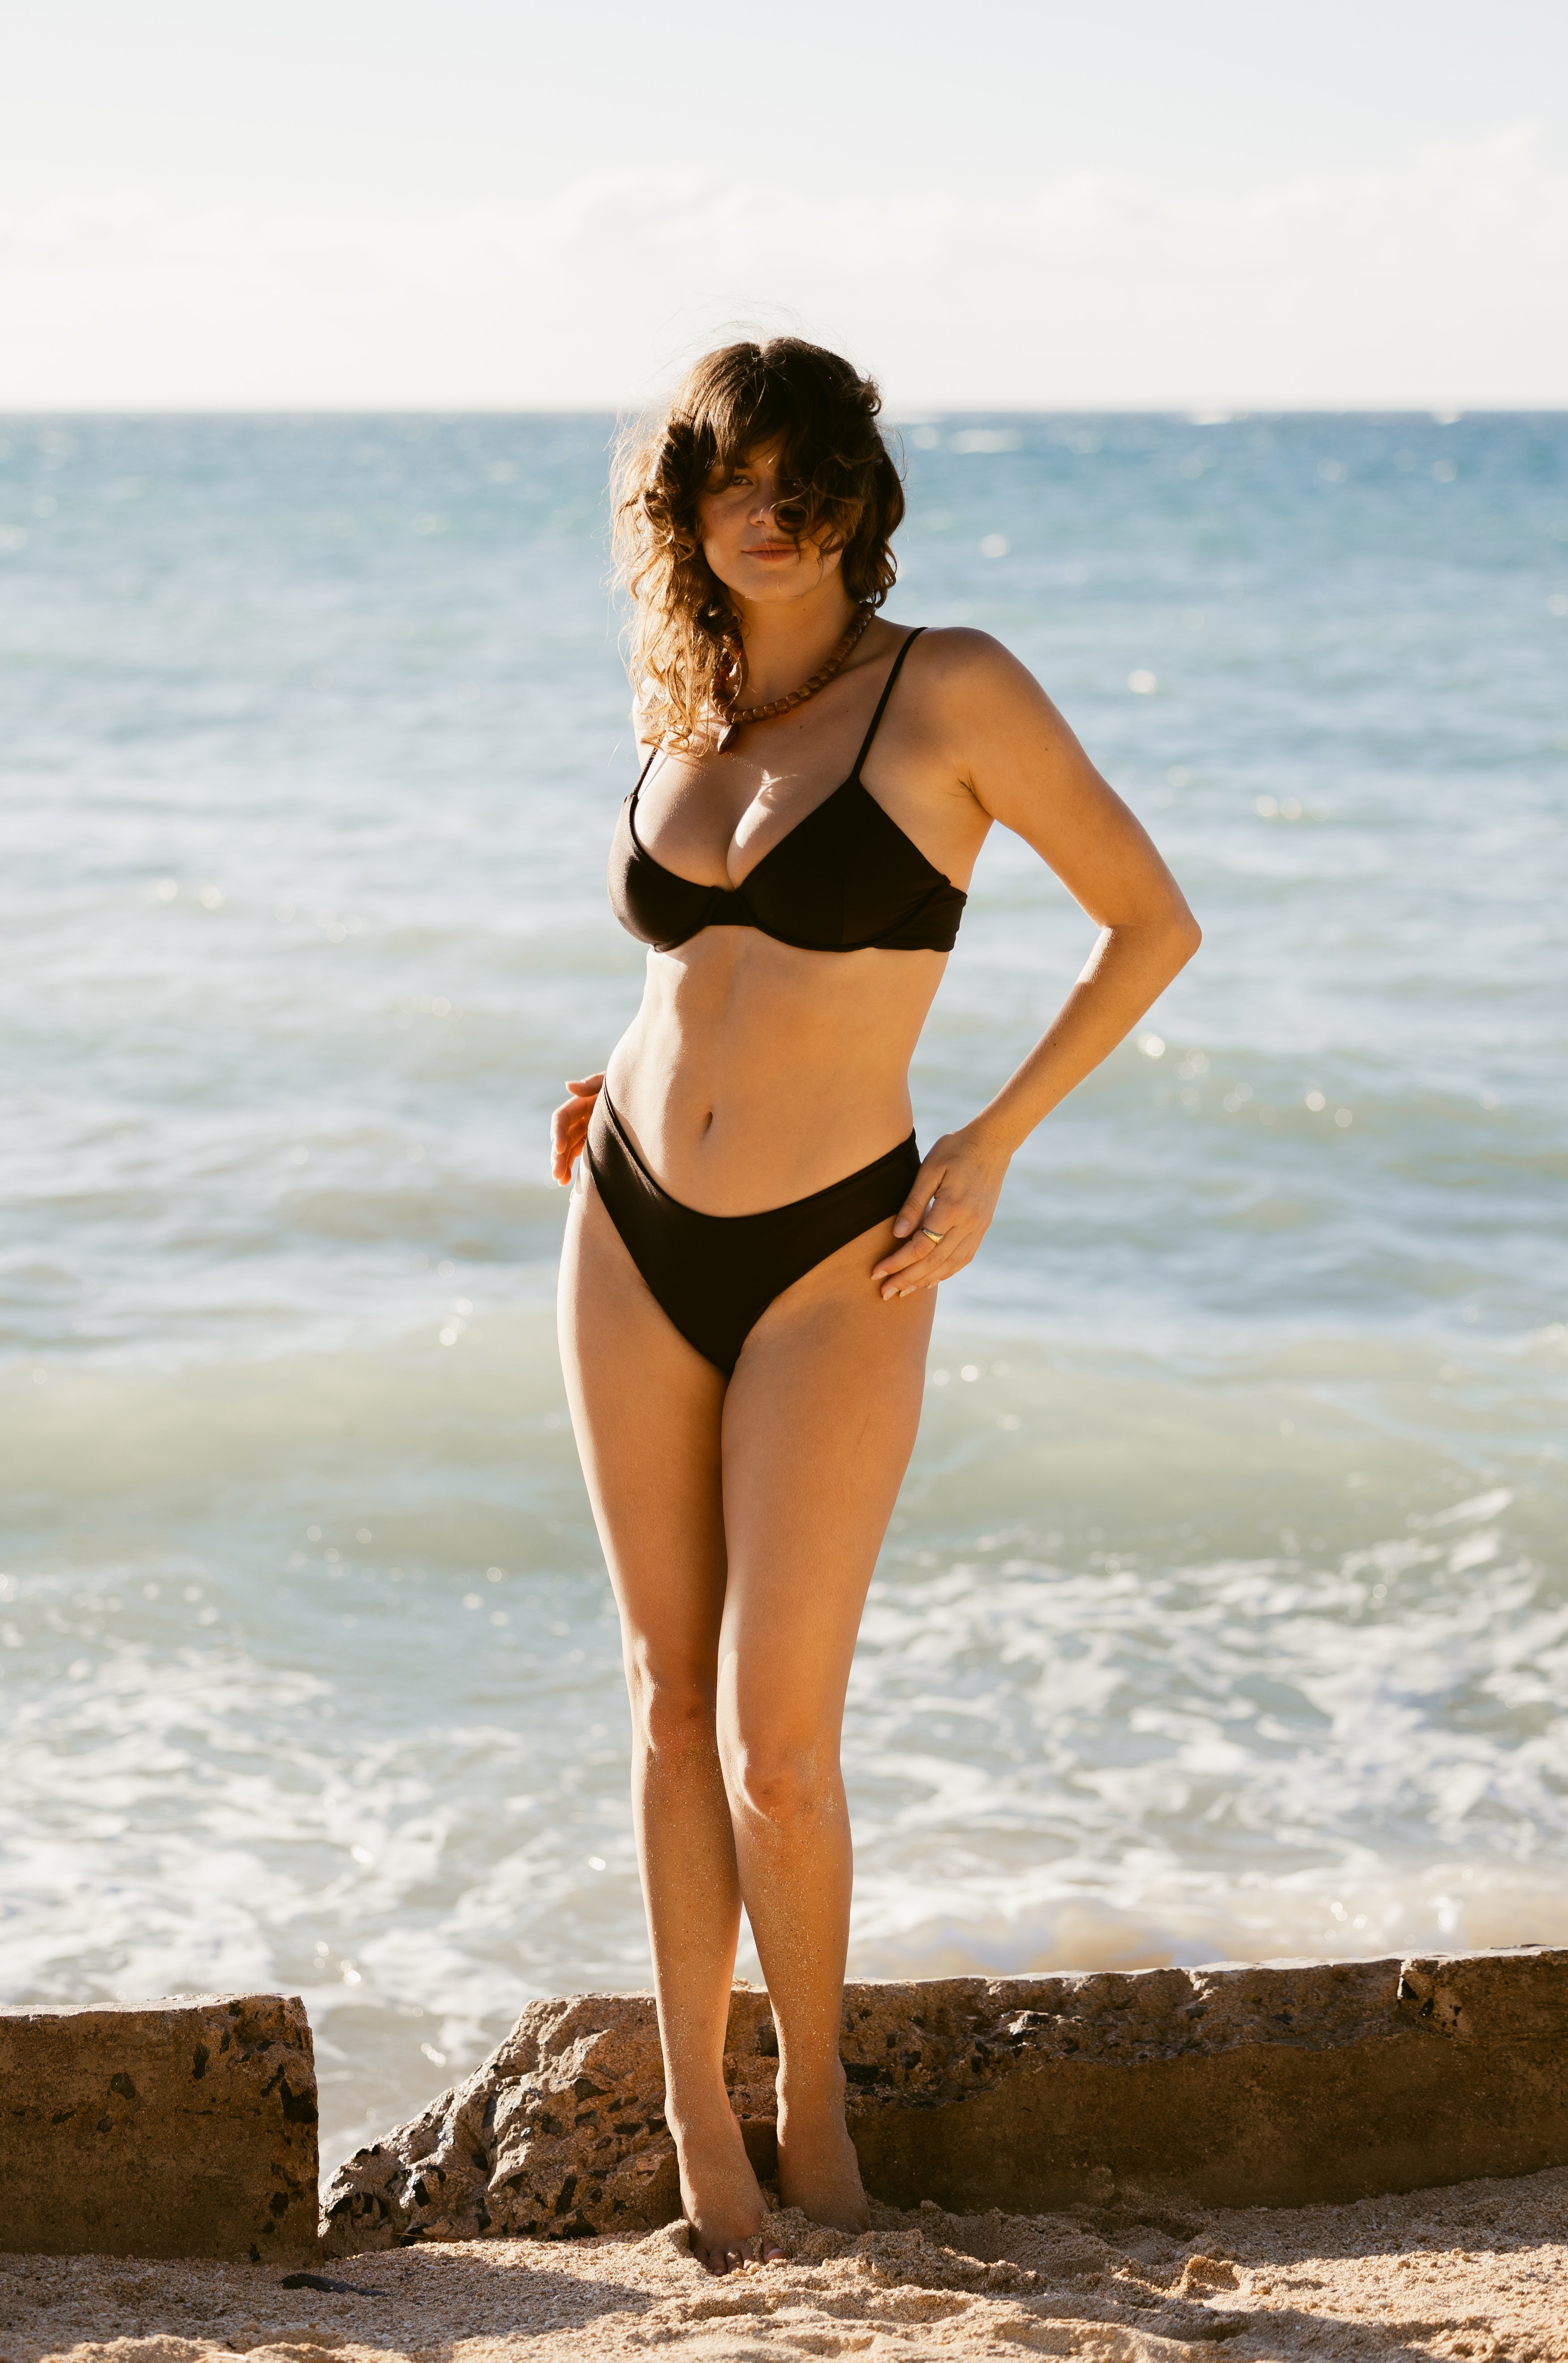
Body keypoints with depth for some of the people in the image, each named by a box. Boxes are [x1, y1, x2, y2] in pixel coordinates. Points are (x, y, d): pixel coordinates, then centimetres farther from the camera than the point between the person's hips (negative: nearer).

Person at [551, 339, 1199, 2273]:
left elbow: (1154, 920, -5)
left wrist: (993, 1142, -9)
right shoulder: (687, 721, 8)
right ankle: (695, 2111, 20)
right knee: (671, 1695, 8)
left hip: (829, 1264, -5)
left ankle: (809, 2093, 19)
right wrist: (640, 1076, 12)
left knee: (776, 1747, -6)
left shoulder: (953, 688, -9)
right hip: (636, 1237, 5)